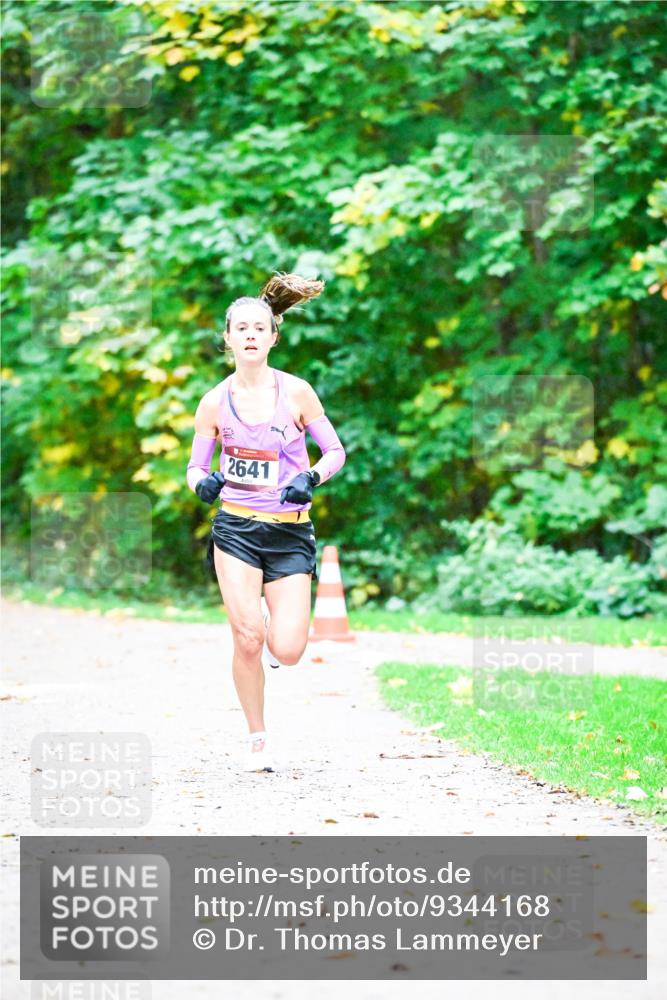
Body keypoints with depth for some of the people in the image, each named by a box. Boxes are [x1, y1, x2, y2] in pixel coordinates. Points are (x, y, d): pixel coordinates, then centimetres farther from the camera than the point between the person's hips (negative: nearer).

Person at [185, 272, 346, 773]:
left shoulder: (296, 392, -4)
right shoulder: (215, 402, -1)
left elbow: (335, 450, 4)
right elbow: (196, 466, 9)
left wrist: (312, 478, -16)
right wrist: (204, 482, -14)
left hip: (289, 532, 0)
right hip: (236, 528, 0)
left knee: (287, 651, -10)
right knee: (247, 638, -14)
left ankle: (277, 620, 28)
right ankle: (258, 740, 6)